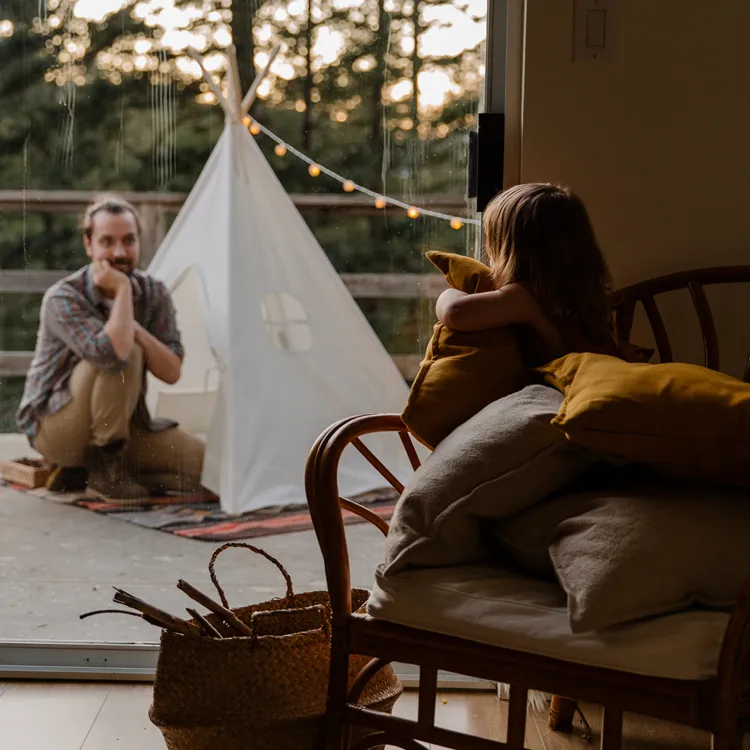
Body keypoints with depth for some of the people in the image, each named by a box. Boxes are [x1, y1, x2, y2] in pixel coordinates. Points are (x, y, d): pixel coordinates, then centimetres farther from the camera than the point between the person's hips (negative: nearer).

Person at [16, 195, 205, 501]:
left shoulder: (154, 294, -4)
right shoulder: (63, 298, -21)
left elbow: (171, 372, -11)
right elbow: (111, 352, -39)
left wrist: (134, 328, -24)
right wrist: (123, 289, -30)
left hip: (121, 425, 6)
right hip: (54, 427, -6)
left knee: (202, 463, -10)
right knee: (120, 357, -32)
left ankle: (82, 470, 3)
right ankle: (105, 469, -16)